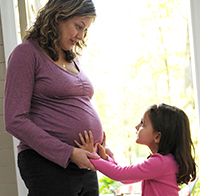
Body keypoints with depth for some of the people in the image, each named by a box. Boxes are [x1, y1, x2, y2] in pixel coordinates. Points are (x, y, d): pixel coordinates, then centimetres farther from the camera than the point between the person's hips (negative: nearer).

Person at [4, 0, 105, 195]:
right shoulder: (27, 53, -5)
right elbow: (15, 121, -13)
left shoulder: (73, 59, 18)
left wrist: (99, 145, 7)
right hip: (48, 166, -7)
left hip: (84, 167, 7)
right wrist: (69, 153, -17)